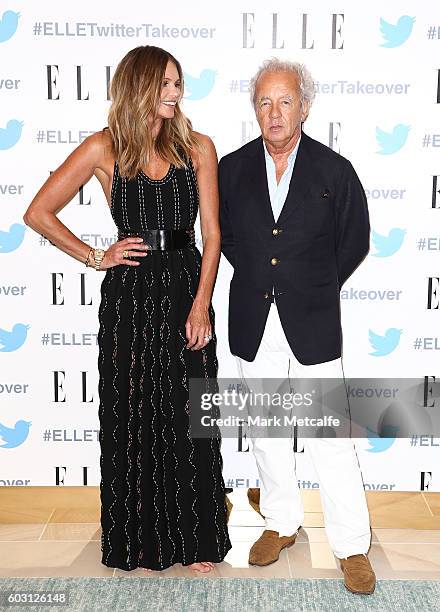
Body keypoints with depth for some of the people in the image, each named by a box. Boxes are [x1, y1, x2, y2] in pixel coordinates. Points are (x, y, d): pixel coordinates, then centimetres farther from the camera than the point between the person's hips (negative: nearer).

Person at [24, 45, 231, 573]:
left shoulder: (198, 147, 4)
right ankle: (140, 540, 28)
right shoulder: (104, 148, -1)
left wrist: (201, 304, -7)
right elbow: (38, 213, 2)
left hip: (187, 291, 2)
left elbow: (211, 233, 1)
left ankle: (195, 538, 25)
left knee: (190, 419, 5)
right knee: (133, 419, 8)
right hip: (129, 296, -1)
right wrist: (95, 258, 0)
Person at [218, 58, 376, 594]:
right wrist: (259, 280, 9)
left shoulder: (335, 170, -4)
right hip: (254, 325, 3)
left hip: (312, 324, -3)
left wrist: (313, 288, 7)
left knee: (330, 436, 1)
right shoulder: (232, 168, 2)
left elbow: (354, 241, 6)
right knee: (266, 430, 15)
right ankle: (281, 522, 35)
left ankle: (352, 548, 18)